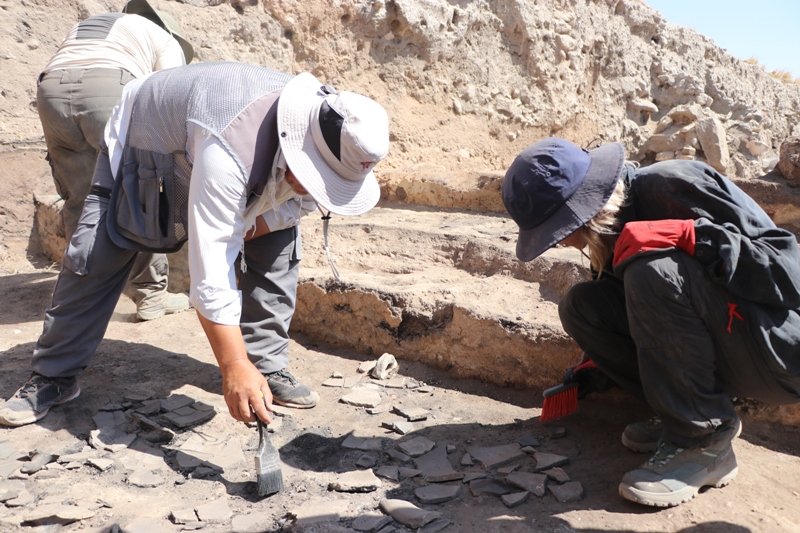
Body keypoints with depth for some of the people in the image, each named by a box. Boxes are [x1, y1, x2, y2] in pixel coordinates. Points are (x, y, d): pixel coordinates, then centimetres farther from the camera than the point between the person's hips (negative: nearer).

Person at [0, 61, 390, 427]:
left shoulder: (335, 136, -27)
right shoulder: (228, 152, -49)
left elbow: (305, 198, -5)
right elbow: (211, 268, -49)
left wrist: (259, 223, -24)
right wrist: (234, 368, -49)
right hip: (144, 140, -5)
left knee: (278, 249, -10)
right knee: (96, 259, -10)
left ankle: (269, 368, 2)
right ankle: (53, 378, 8)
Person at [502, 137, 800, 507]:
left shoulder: (676, 185, -21)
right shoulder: (614, 231, 3)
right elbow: (636, 314, 16)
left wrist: (688, 235, -33)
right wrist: (586, 377, 11)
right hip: (719, 355, 8)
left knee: (653, 272, -32)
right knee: (580, 306, -6)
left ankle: (704, 442, -17)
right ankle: (680, 416, 0)